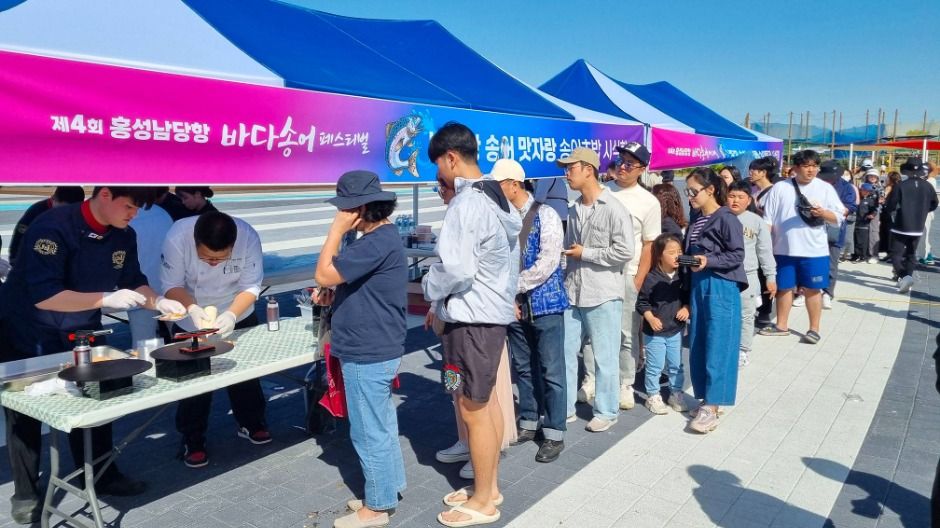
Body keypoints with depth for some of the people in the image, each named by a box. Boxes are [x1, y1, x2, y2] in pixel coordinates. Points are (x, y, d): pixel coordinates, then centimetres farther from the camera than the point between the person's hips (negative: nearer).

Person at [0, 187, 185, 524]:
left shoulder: (124, 236, -9)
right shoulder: (52, 228, -30)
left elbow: (134, 281, 2)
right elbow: (43, 296, -35)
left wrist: (157, 301, -18)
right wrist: (106, 299, -38)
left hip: (81, 333, 6)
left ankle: (102, 476, 28)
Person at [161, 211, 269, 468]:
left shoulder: (248, 237, -31)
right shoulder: (177, 237, -33)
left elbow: (251, 286, -22)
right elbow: (172, 286, -23)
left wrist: (231, 314, -38)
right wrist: (193, 309, -41)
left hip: (238, 317, 1)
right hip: (191, 321, -1)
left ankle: (251, 423, 35)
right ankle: (192, 440, 21)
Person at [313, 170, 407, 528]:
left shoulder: (378, 243, -23)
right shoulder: (381, 236, 10)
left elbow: (323, 274, -23)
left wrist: (337, 230, -16)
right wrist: (335, 294, 4)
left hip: (367, 354, -10)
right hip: (378, 349, 10)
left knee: (369, 432, 3)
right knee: (381, 426, 20)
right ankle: (387, 491, 34)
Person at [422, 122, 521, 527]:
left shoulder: (465, 205, -19)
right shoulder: (497, 198, 10)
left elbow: (456, 269, -24)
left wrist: (428, 288, -7)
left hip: (471, 319, -10)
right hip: (495, 312, 10)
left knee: (473, 411, 2)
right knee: (486, 403, 18)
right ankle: (489, 487, 31)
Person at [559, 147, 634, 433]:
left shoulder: (613, 208, -12)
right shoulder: (574, 209, 11)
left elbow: (625, 251, -17)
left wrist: (585, 253, -12)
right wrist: (565, 278, 9)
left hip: (603, 295, -7)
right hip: (573, 293, 7)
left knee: (605, 357, 6)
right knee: (563, 351, 11)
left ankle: (606, 412, 22)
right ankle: (564, 407, 26)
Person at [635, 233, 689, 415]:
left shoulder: (682, 277, 0)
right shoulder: (651, 278, -13)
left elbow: (688, 296, 12)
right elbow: (641, 303, -9)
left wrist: (686, 308, -7)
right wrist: (651, 318, -19)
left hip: (676, 330, 4)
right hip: (654, 332, -4)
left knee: (676, 365, 15)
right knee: (655, 366, 4)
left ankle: (676, 393, 30)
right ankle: (653, 396, 17)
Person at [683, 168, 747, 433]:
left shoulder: (726, 219, -10)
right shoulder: (696, 220, 12)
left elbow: (737, 255, -13)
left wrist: (709, 261, -23)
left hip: (721, 288, -8)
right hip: (698, 285, 8)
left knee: (717, 347, -5)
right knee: (698, 346, 10)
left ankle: (711, 407, -2)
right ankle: (706, 399, 21)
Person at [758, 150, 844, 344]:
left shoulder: (825, 188, 1)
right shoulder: (780, 188, 1)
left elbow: (838, 219, 1)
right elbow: (768, 219, 2)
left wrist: (822, 213, -19)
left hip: (814, 250, -1)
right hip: (784, 249, 1)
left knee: (813, 289, 6)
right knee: (784, 287, 12)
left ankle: (814, 329, 17)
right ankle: (781, 325, 25)